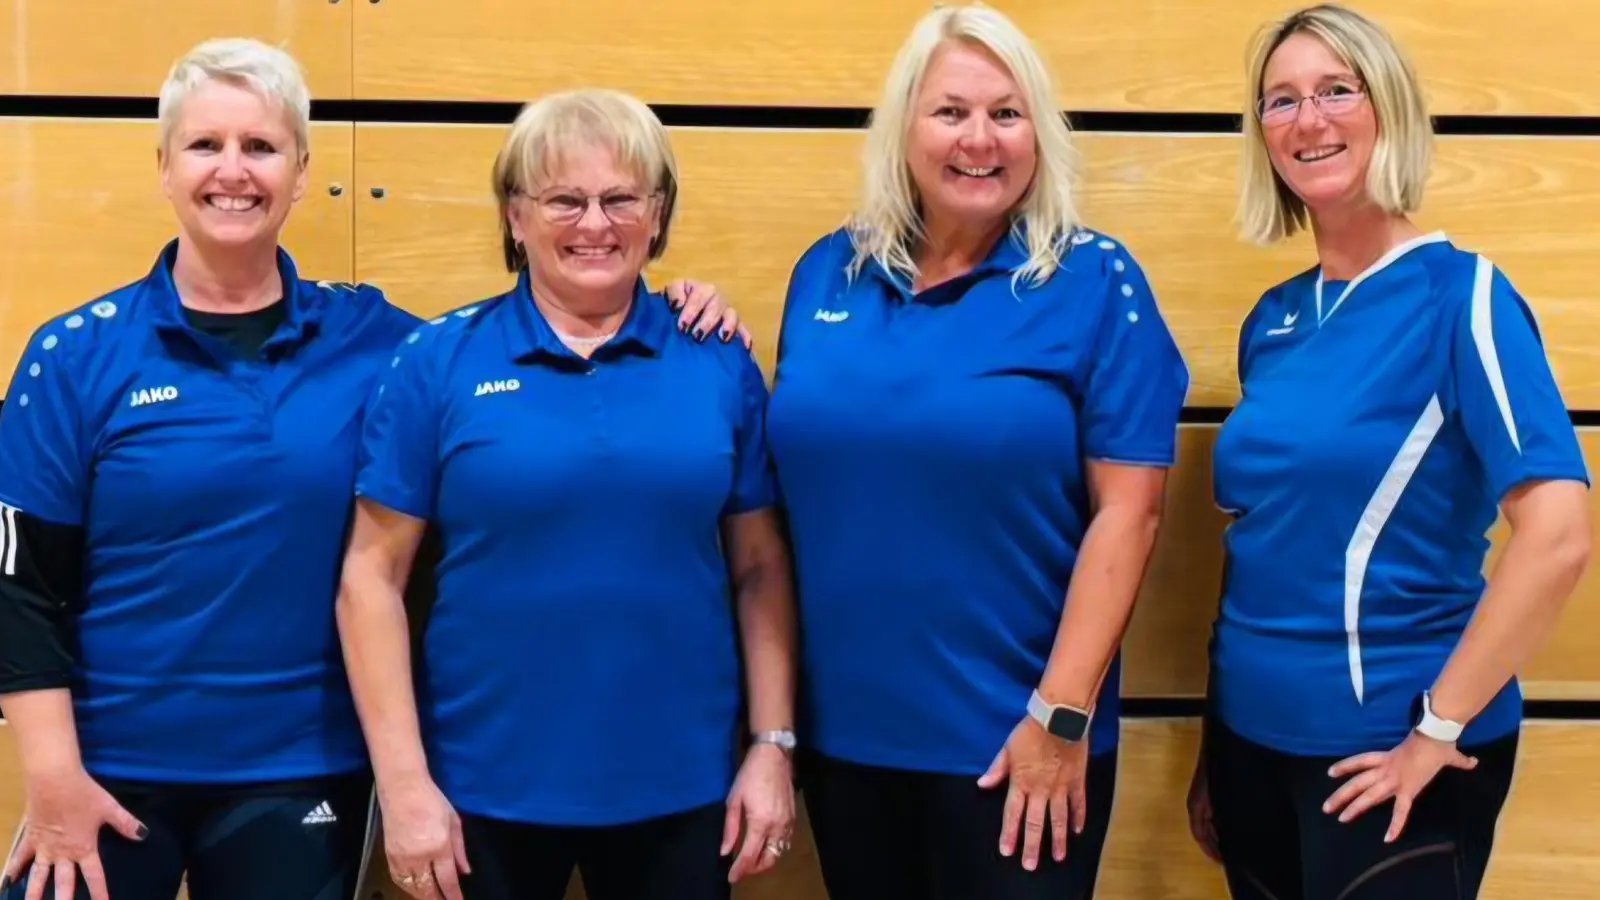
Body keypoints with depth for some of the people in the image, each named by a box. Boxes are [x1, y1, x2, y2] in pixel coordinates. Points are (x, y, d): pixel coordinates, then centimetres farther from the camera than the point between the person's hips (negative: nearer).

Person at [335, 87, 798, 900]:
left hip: (681, 789, 2)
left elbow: (760, 570, 6)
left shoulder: (721, 364, 2)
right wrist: (404, 780, -8)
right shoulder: (439, 362, -3)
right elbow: (373, 576, -4)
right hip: (485, 791, -1)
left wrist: (772, 747, 0)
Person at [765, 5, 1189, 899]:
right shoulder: (828, 271, 5)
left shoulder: (1095, 281, -7)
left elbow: (1128, 512, -10)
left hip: (1008, 738, -4)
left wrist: (1062, 714, -15)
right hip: (841, 729, 4)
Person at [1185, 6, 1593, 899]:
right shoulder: (1272, 320, 7)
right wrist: (1215, 748, 12)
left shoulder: (1460, 293, -11)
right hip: (1256, 735, 6)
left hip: (1380, 752, -6)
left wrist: (1440, 727, -18)